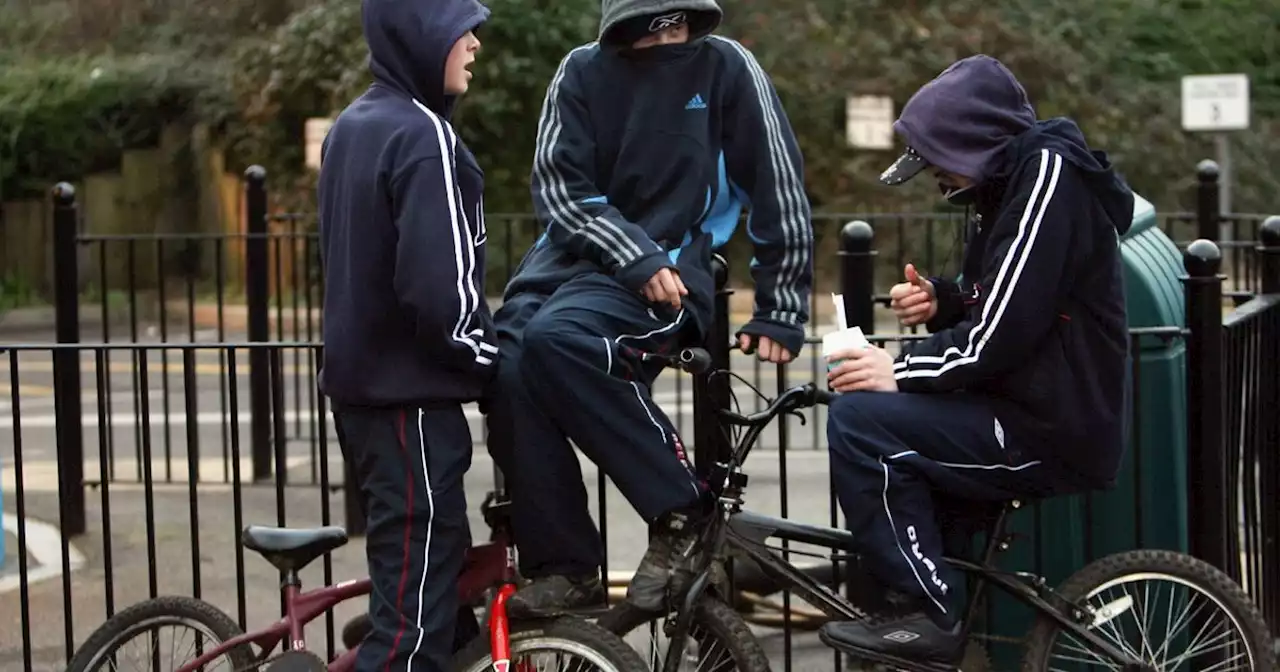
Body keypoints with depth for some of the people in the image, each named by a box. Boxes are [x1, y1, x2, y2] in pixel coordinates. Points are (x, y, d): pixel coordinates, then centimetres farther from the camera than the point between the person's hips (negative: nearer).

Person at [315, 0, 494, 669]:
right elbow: (438, 289, -24)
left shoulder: (351, 126, 13)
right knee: (415, 618, -7)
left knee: (436, 572, 18)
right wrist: (491, 359, -7)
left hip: (360, 381, 10)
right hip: (411, 395, -10)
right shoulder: (423, 136, -17)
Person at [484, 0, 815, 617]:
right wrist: (635, 257, -15)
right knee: (508, 376, -25)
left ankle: (683, 513, -22)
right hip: (573, 258, 4)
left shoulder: (726, 68, 1)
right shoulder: (581, 72, 8)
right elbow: (557, 185, 0)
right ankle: (564, 569, -12)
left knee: (555, 339, -34)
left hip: (669, 271, -4)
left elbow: (779, 190, 2)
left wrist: (780, 313, 2)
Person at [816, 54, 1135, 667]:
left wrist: (904, 370, -12)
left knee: (859, 418, -19)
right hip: (1029, 410, 11)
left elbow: (1002, 333, -21)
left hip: (1052, 435, -11)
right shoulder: (1014, 180, 14)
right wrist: (940, 302, 3)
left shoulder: (1048, 174, -15)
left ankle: (926, 615, -13)